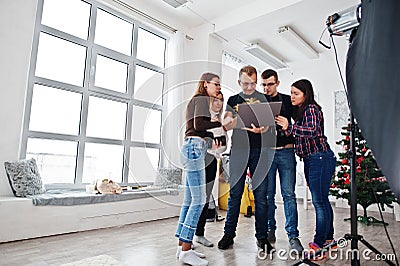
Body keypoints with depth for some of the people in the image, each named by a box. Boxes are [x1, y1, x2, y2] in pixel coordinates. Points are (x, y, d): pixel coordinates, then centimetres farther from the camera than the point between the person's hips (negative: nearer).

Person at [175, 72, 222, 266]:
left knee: (189, 201, 9)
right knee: (198, 200, -10)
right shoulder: (203, 99, -1)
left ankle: (183, 247, 15)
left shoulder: (196, 100, 28)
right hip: (194, 148, -10)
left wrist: (209, 142, 23)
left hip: (192, 148, 10)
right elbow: (199, 124, -16)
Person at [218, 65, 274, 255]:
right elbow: (226, 125, 3)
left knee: (260, 195, 3)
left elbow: (266, 124, 1)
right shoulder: (233, 100, 14)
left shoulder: (262, 98, 11)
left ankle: (262, 237, 15)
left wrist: (260, 128, -22)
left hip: (259, 150, 0)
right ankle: (229, 234, 16)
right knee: (235, 193, 4)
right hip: (239, 150, 1)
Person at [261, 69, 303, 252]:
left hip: (286, 152, 0)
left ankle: (293, 236, 8)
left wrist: (291, 142, -3)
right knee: (268, 194, 6)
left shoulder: (287, 100, 10)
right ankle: (270, 230, 20)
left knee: (289, 194, -1)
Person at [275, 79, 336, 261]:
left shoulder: (311, 109, -8)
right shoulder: (299, 111, 18)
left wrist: (290, 127, -31)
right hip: (310, 159, 10)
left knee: (319, 201, -8)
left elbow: (313, 131, -25)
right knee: (321, 200, 15)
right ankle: (328, 239, 26)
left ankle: (318, 245, -2)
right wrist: (287, 129, 7)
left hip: (320, 158, -10)